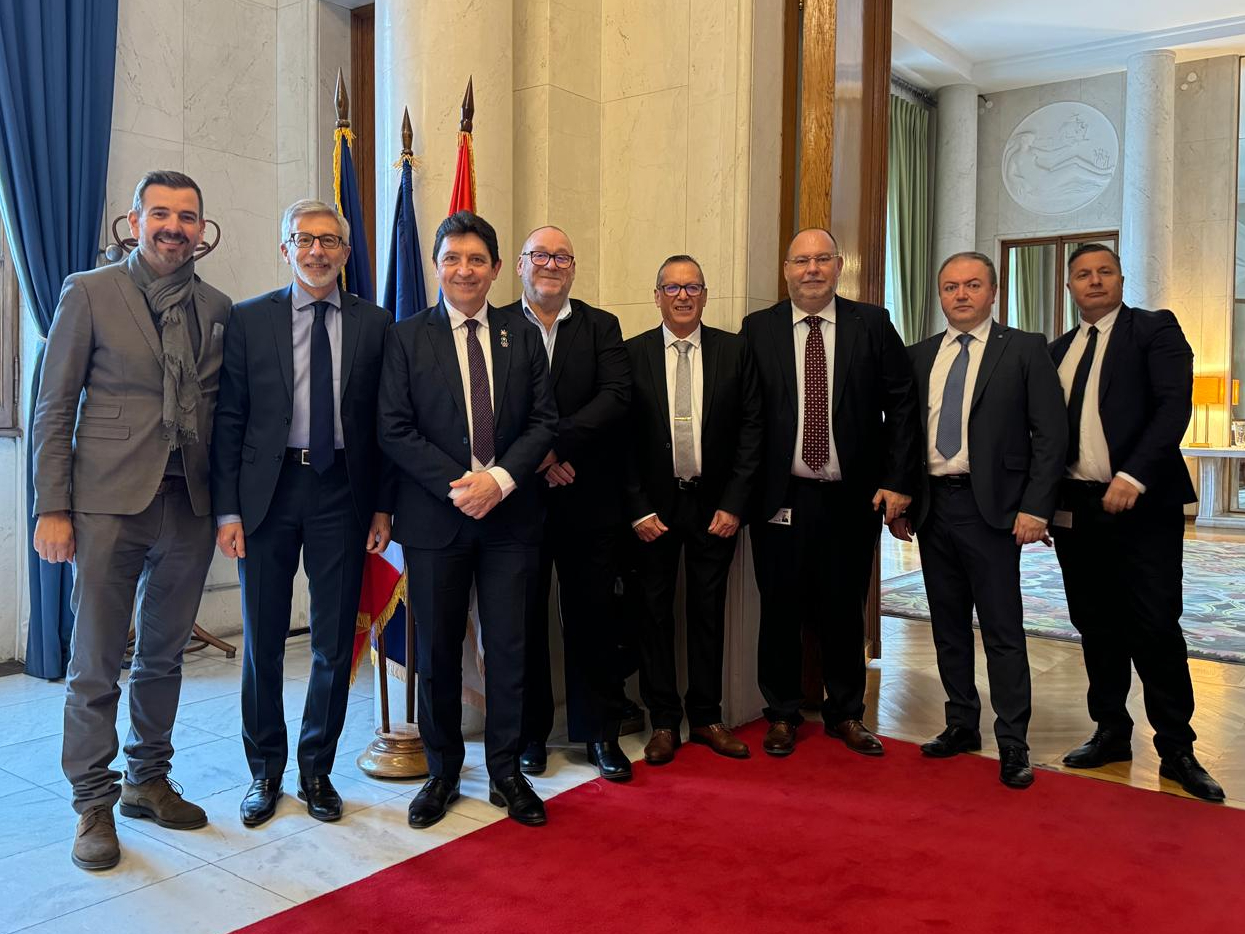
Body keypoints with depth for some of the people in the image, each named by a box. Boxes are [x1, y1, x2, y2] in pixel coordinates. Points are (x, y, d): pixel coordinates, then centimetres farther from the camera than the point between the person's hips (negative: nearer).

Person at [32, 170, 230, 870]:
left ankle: (149, 781, 30)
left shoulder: (219, 309, 10)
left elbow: (224, 412, 10)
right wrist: (52, 508, -6)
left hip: (191, 506, 3)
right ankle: (95, 805, 17)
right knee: (96, 663, 3)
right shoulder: (89, 293, 1)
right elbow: (53, 409, -1)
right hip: (110, 503, -3)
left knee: (164, 656, 14)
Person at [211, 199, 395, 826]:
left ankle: (317, 769, 25)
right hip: (267, 492, 0)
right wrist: (226, 508, -6)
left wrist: (382, 506, 0)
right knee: (262, 641, 9)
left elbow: (383, 421, 5)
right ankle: (265, 771, 28)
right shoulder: (248, 319, 3)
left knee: (335, 644, 7)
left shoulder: (374, 323, 5)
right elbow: (228, 420, 0)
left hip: (342, 492, 1)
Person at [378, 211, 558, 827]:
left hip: (511, 516, 1)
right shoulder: (407, 336, 3)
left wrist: (499, 479, -13)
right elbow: (395, 430, -3)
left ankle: (506, 772, 22)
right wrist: (456, 484, -14)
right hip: (435, 517, -1)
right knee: (438, 651, 9)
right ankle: (442, 772, 26)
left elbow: (544, 422, 2)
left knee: (508, 647, 6)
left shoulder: (522, 336, 8)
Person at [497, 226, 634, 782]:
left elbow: (617, 397, -7)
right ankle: (529, 733, 23)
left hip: (588, 500, 1)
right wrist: (533, 457, -15)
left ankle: (600, 733, 21)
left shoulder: (601, 327, 7)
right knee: (523, 620, 8)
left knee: (593, 619, 7)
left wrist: (555, 441, -17)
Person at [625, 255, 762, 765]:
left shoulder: (734, 351, 1)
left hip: (714, 504, 1)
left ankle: (706, 717, 23)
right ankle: (663, 722, 20)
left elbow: (751, 428, 0)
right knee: (655, 613, 7)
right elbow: (621, 437, -2)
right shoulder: (632, 354, -2)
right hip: (653, 507, -1)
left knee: (709, 612, 10)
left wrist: (734, 503, -5)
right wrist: (638, 508, -7)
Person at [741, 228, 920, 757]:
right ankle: (782, 715, 27)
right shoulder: (758, 329, 2)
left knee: (844, 611, 12)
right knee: (781, 610, 10)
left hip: (853, 497, 0)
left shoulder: (873, 324, 3)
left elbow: (902, 404, 2)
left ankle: (846, 714, 30)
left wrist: (897, 480, -5)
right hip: (781, 498, 0)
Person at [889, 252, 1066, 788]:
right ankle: (962, 725, 26)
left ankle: (1012, 745, 9)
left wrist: (1035, 507, -12)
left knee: (1002, 631, -1)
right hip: (931, 504, 5)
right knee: (948, 625, 12)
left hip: (990, 506, -4)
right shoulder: (919, 357, 13)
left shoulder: (1025, 350, 1)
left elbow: (1051, 434, -4)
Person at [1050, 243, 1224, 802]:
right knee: (1096, 628, 11)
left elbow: (1174, 404, -12)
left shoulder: (1155, 329, 1)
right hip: (1075, 507, 5)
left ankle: (1176, 750, 10)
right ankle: (1111, 733, 24)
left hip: (1144, 504, -5)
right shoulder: (1059, 351, 16)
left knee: (1156, 628, -3)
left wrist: (1134, 475, -23)